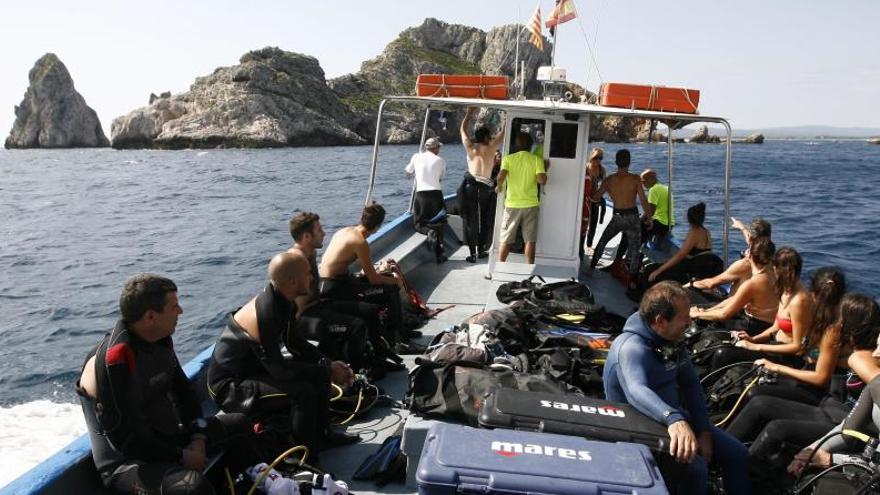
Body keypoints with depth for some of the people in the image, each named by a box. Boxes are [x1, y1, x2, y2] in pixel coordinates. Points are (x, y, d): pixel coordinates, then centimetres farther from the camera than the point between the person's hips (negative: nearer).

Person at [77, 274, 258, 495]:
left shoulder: (160, 340, 1)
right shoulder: (115, 361, -27)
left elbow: (182, 389, 12)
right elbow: (125, 438, -27)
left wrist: (198, 437, 0)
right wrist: (181, 456, -18)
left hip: (165, 440, 9)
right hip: (127, 463, -9)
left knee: (240, 425, 19)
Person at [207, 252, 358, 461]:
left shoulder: (283, 300, -4)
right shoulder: (265, 312, -32)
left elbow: (295, 343, 9)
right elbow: (277, 368, -29)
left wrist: (329, 364, -3)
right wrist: (327, 371, -21)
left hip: (256, 368, 10)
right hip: (230, 385, -10)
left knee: (319, 369, 5)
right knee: (304, 390, -27)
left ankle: (322, 434, 19)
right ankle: (304, 457, -6)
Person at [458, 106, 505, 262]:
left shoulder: (470, 147, 7)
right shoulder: (491, 148, 3)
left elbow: (463, 129, 22)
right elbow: (502, 132, 14)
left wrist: (470, 112, 30)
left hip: (470, 186, 1)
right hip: (486, 187, -1)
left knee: (470, 221, 4)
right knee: (486, 221, 14)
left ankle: (473, 253, 3)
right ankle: (481, 250, 20)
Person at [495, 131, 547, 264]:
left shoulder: (508, 158, -2)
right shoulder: (537, 160, -1)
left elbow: (501, 175, -18)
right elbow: (542, 179, -14)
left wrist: (499, 186, 1)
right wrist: (544, 170, 6)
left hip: (512, 204, 0)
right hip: (531, 204, 0)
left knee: (506, 240, 8)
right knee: (530, 240, 7)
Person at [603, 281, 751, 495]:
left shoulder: (672, 340, 0)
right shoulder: (631, 348, -28)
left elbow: (691, 384, 5)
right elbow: (637, 391, -46)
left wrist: (703, 431, -4)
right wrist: (674, 419, -63)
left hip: (675, 419, 8)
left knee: (736, 453, 1)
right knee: (694, 467, -28)